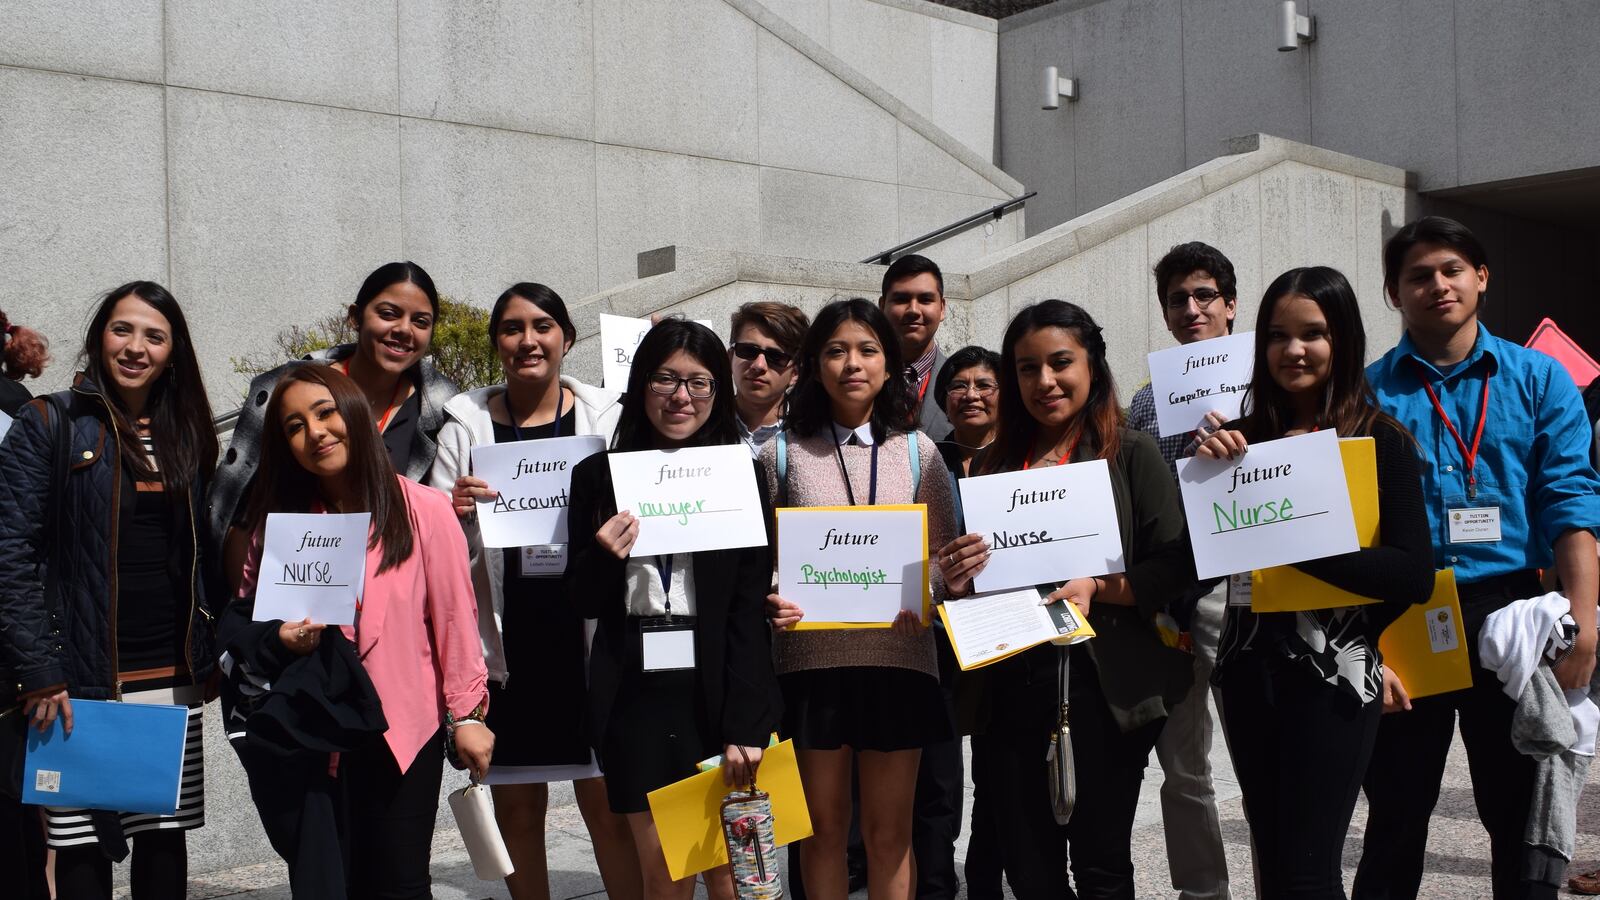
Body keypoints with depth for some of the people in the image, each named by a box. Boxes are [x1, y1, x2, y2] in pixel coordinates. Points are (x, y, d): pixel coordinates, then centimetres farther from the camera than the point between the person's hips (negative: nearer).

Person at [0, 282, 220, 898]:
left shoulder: (186, 434, 12)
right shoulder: (50, 424, -4)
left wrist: (209, 654, 8)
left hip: (172, 678, 4)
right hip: (83, 678, -4)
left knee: (165, 837, 9)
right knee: (83, 845, 0)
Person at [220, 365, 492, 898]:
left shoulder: (424, 510, -9)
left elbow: (454, 617, -7)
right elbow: (244, 620, 13)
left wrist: (466, 714, -5)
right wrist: (278, 638, -9)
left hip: (405, 733, -3)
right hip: (313, 738, 3)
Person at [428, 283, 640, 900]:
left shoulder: (607, 418, 3)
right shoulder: (466, 424, 4)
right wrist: (456, 513, -17)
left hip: (587, 634, -1)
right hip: (506, 640, 1)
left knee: (606, 803, 1)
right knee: (517, 806, 10)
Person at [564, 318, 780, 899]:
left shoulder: (742, 475, 1)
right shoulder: (598, 475, 6)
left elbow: (749, 609, -3)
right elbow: (582, 602, 8)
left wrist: (744, 726, -10)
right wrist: (604, 558, -14)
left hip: (717, 691, -1)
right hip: (635, 695, 1)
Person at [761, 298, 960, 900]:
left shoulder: (916, 450, 7)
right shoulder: (783, 452, 4)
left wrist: (926, 598, -12)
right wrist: (770, 602, -14)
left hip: (896, 654, 1)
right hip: (810, 655, 0)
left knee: (889, 832, 9)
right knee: (824, 826, 10)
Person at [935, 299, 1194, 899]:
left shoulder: (1132, 455, 0)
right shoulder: (994, 465, 12)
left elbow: (1176, 568, -6)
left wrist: (1098, 588, -19)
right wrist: (959, 582, -3)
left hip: (1101, 685, -3)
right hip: (1009, 686, 4)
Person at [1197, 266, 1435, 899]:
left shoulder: (1382, 440, -5)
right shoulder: (1244, 438, 5)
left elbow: (1415, 574, -14)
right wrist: (1209, 469, -9)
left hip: (1334, 669, -5)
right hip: (1249, 663, 5)